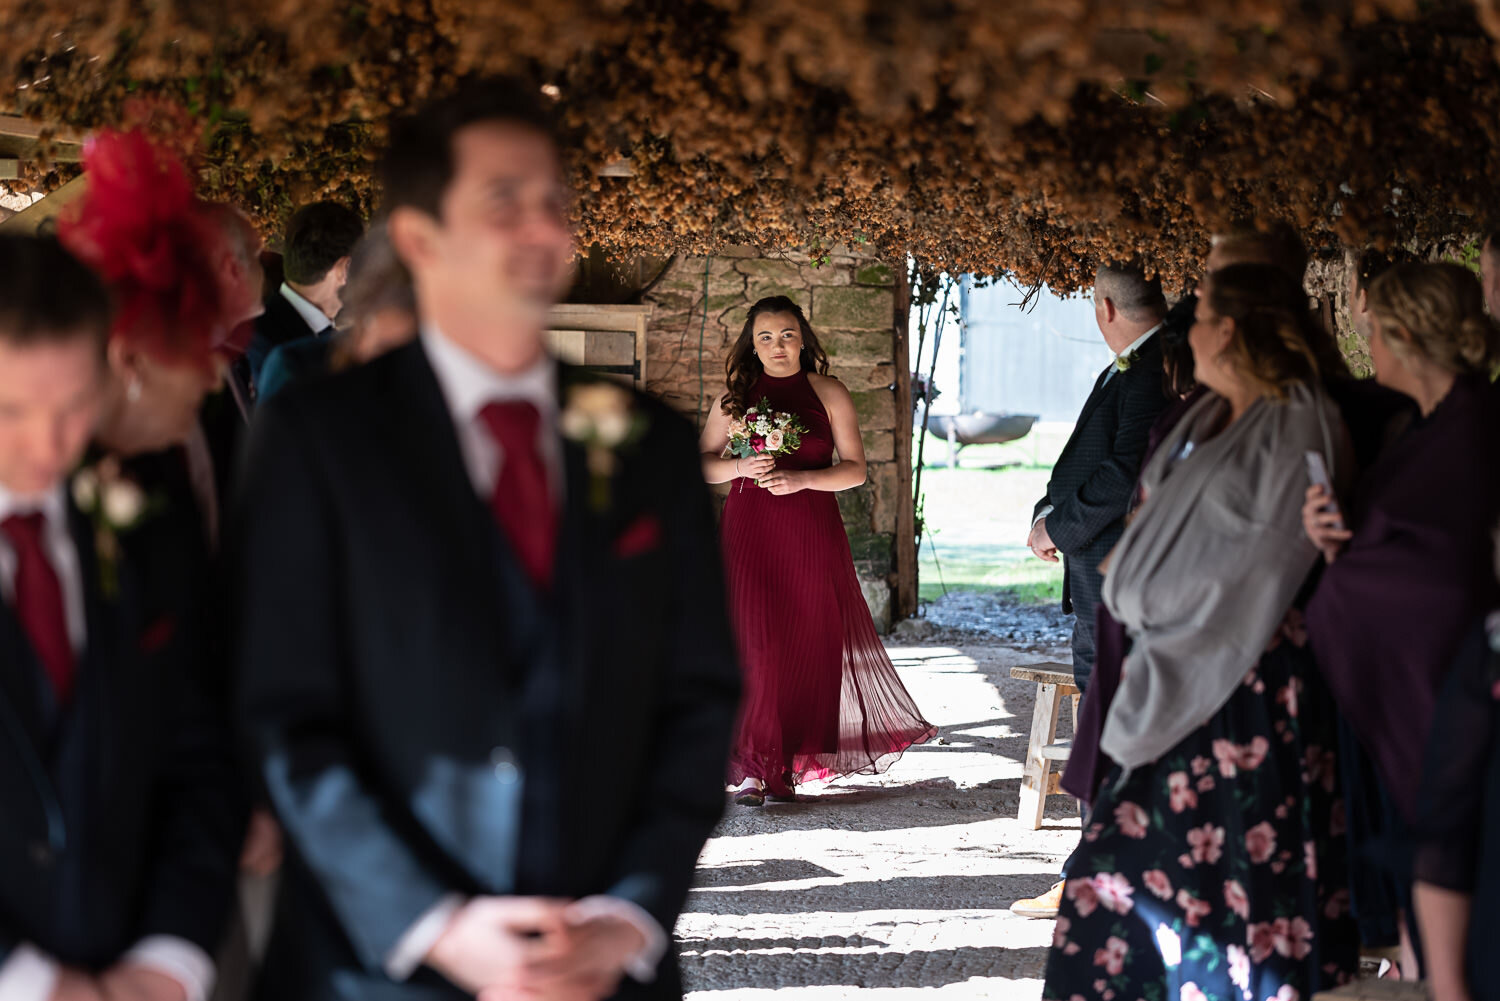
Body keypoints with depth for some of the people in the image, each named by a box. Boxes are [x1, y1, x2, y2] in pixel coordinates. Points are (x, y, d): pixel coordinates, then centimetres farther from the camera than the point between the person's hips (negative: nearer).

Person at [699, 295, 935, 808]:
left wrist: (801, 479, -15)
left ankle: (791, 763, 15)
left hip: (811, 534, 0)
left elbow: (855, 469, 0)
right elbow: (702, 464, 12)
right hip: (748, 534, 0)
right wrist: (740, 468, -8)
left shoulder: (829, 394, 4)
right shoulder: (734, 397, 9)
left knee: (809, 645, 2)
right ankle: (752, 767, -7)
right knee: (751, 644, -9)